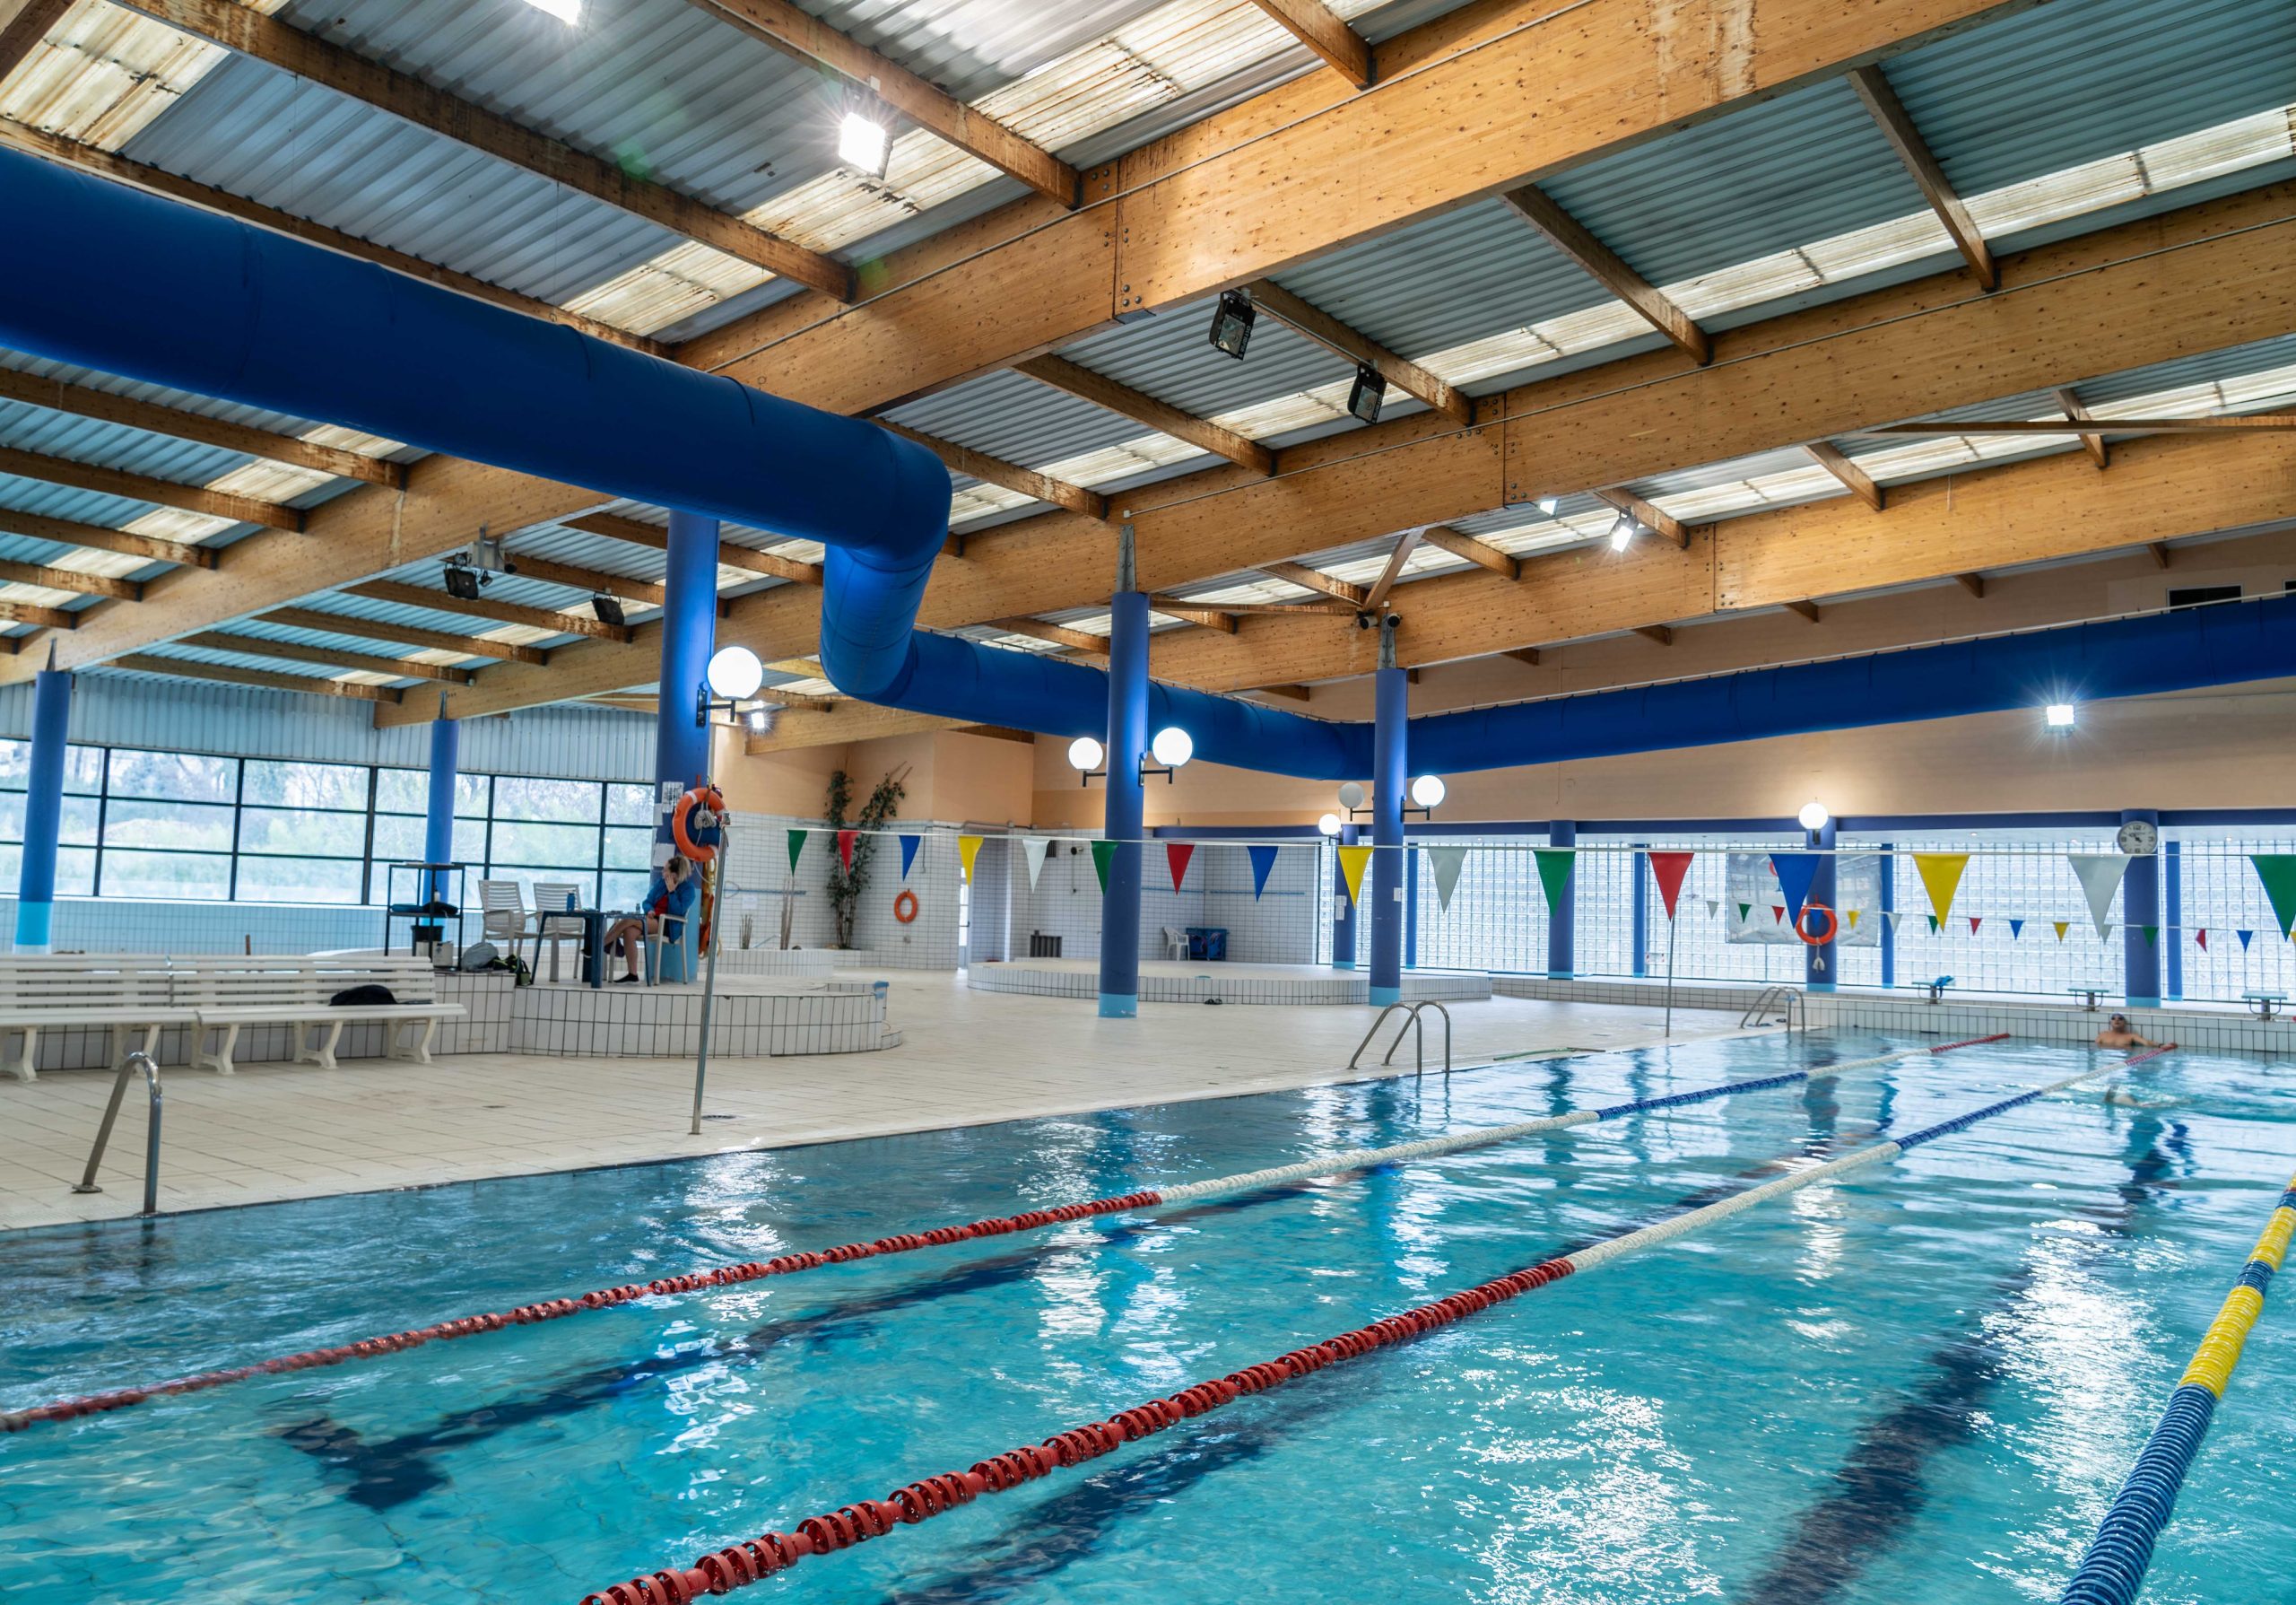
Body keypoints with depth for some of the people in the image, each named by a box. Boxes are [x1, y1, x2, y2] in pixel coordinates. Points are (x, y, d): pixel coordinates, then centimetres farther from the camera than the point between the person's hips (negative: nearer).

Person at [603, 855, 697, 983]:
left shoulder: (688, 888, -3)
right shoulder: (660, 882, 14)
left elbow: (678, 912, -14)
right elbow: (647, 902, 17)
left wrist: (671, 891, -15)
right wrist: (649, 910, -5)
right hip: (652, 919, 6)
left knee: (628, 921, -26)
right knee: (629, 932, -28)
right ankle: (632, 976, -25)